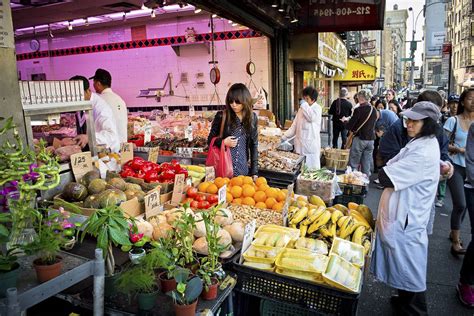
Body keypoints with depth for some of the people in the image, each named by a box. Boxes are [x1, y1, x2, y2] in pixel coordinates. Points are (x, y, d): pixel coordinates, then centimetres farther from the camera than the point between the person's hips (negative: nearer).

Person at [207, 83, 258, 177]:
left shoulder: (252, 117, 2)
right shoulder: (221, 116, -6)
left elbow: (254, 145, 7)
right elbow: (210, 140, 3)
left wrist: (254, 171, 4)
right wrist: (223, 142, -18)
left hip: (243, 169, 2)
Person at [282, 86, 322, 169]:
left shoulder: (317, 108, -2)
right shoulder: (302, 109, 13)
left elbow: (312, 117, -24)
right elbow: (294, 125, 15)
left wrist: (305, 105, -12)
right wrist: (284, 136, 8)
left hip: (311, 142, -5)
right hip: (300, 142, 5)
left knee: (311, 167, -2)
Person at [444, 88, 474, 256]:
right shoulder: (453, 121, -6)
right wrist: (459, 149, -20)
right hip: (456, 166, -4)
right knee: (460, 204, -8)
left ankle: (454, 232, 32)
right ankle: (456, 242, 7)